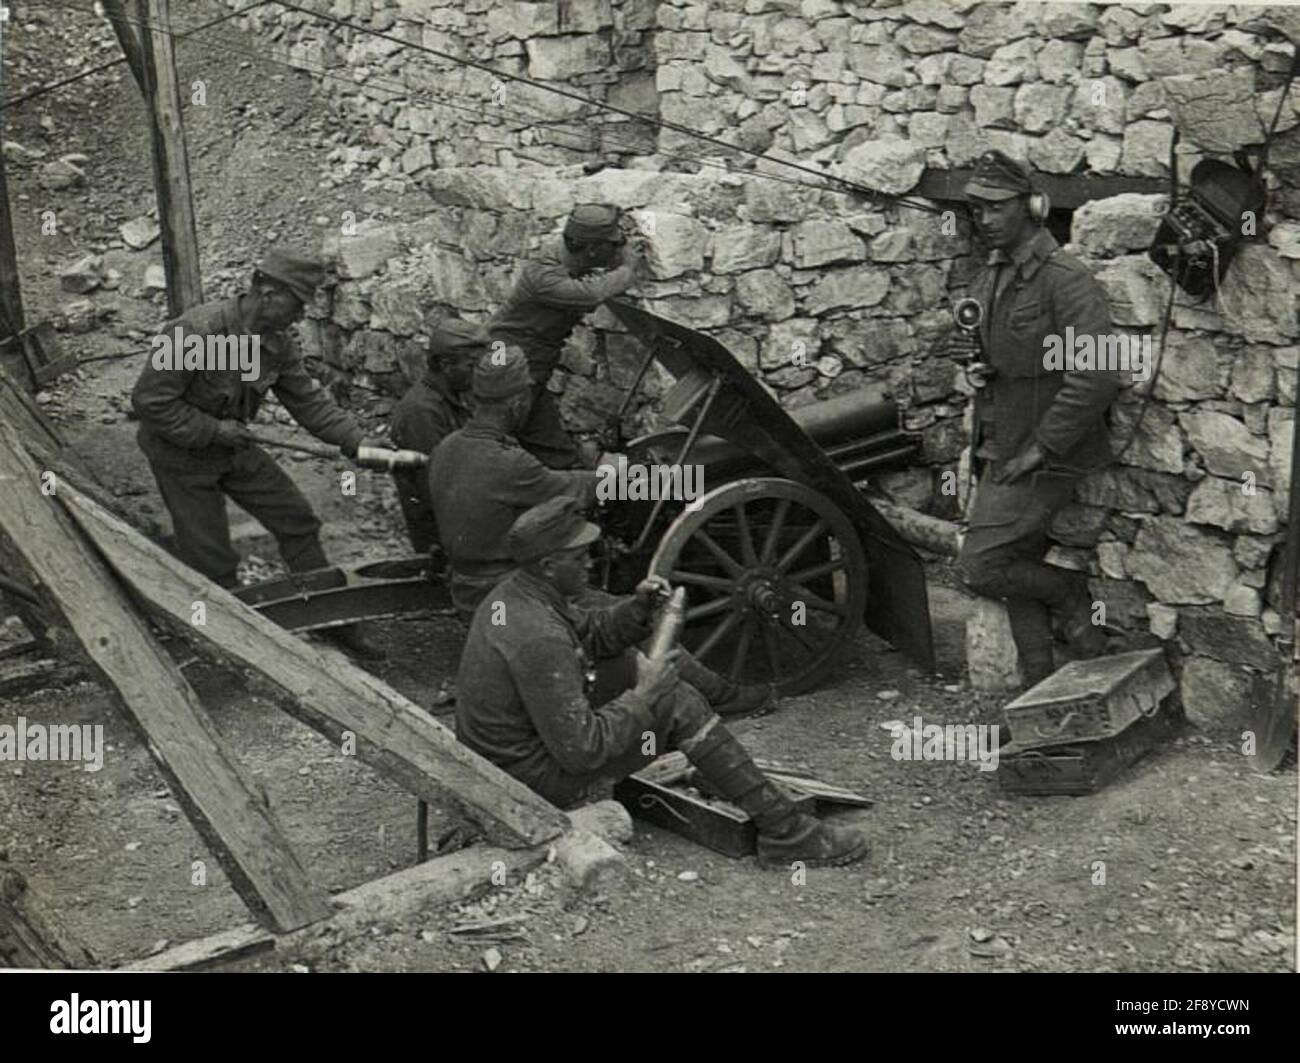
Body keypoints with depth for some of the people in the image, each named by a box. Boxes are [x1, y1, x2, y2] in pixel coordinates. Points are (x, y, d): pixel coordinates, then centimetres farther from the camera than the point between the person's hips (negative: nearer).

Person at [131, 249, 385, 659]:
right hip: (182, 456, -7)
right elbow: (149, 401, -27)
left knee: (296, 520, 6)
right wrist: (213, 430, -26)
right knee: (213, 563, -1)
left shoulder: (277, 343, -9)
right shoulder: (195, 332, -31)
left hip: (233, 446, 7)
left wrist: (357, 442, -14)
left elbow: (308, 399, -3)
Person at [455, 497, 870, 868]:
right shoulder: (538, 638, -30)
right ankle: (784, 833, -10)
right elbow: (581, 750, -30)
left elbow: (592, 633, 17)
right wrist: (644, 696, -18)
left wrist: (638, 605, -2)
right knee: (676, 704, -14)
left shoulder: (514, 594, 1)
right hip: (540, 781, -10)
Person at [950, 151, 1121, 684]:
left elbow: (1099, 375, -25)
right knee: (1017, 570, 13)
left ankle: (1072, 595, 13)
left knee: (981, 567, -13)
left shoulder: (1065, 279, -16)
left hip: (1045, 460, -8)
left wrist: (1041, 446, -22)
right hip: (1000, 454, 8)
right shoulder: (987, 279, 11)